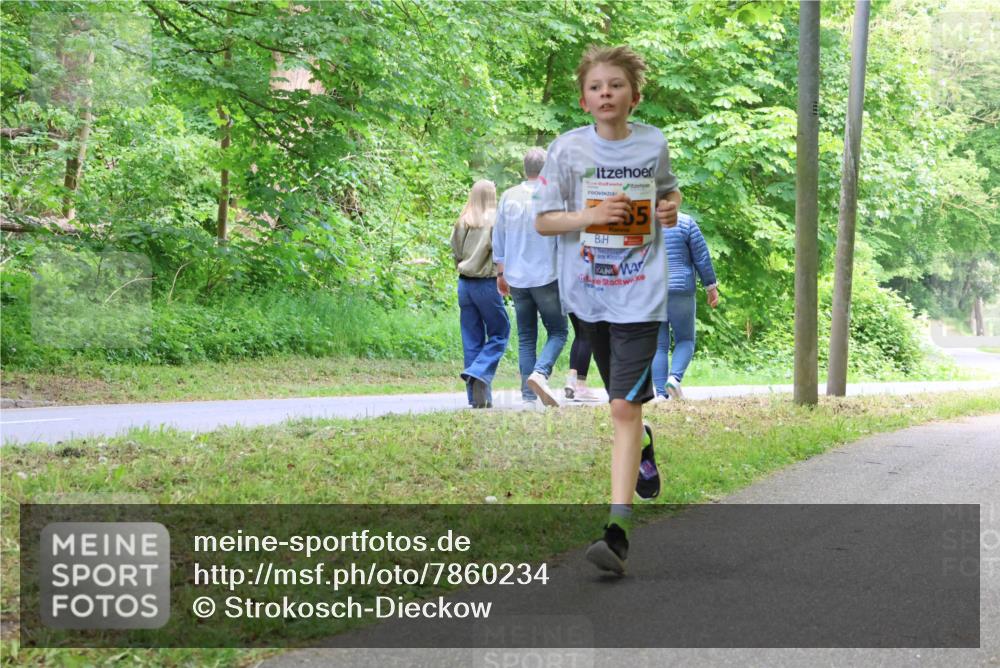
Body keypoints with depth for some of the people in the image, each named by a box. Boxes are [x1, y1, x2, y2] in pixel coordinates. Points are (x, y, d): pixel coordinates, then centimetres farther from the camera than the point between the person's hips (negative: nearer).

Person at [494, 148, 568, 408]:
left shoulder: (508, 197, 5)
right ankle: (540, 373, -18)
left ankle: (528, 395, 4)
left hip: (516, 279, 4)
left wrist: (501, 273, 19)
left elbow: (498, 239, 11)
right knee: (558, 331, 6)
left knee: (526, 337, 9)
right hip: (547, 277, -4)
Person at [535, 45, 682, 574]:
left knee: (624, 407, -12)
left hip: (639, 296, -2)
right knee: (623, 399, 18)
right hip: (587, 293, 2)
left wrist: (671, 210, -4)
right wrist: (590, 216, -19)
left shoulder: (654, 144, 0)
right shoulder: (568, 149, -4)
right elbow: (542, 221, -2)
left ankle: (618, 529, -14)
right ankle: (643, 445, 53)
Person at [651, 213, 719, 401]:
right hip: (680, 292, -2)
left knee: (659, 346, 7)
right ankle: (675, 377, -14)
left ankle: (661, 394, -3)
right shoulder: (685, 222, -2)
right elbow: (702, 258, -2)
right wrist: (711, 287, 6)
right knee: (685, 340, 12)